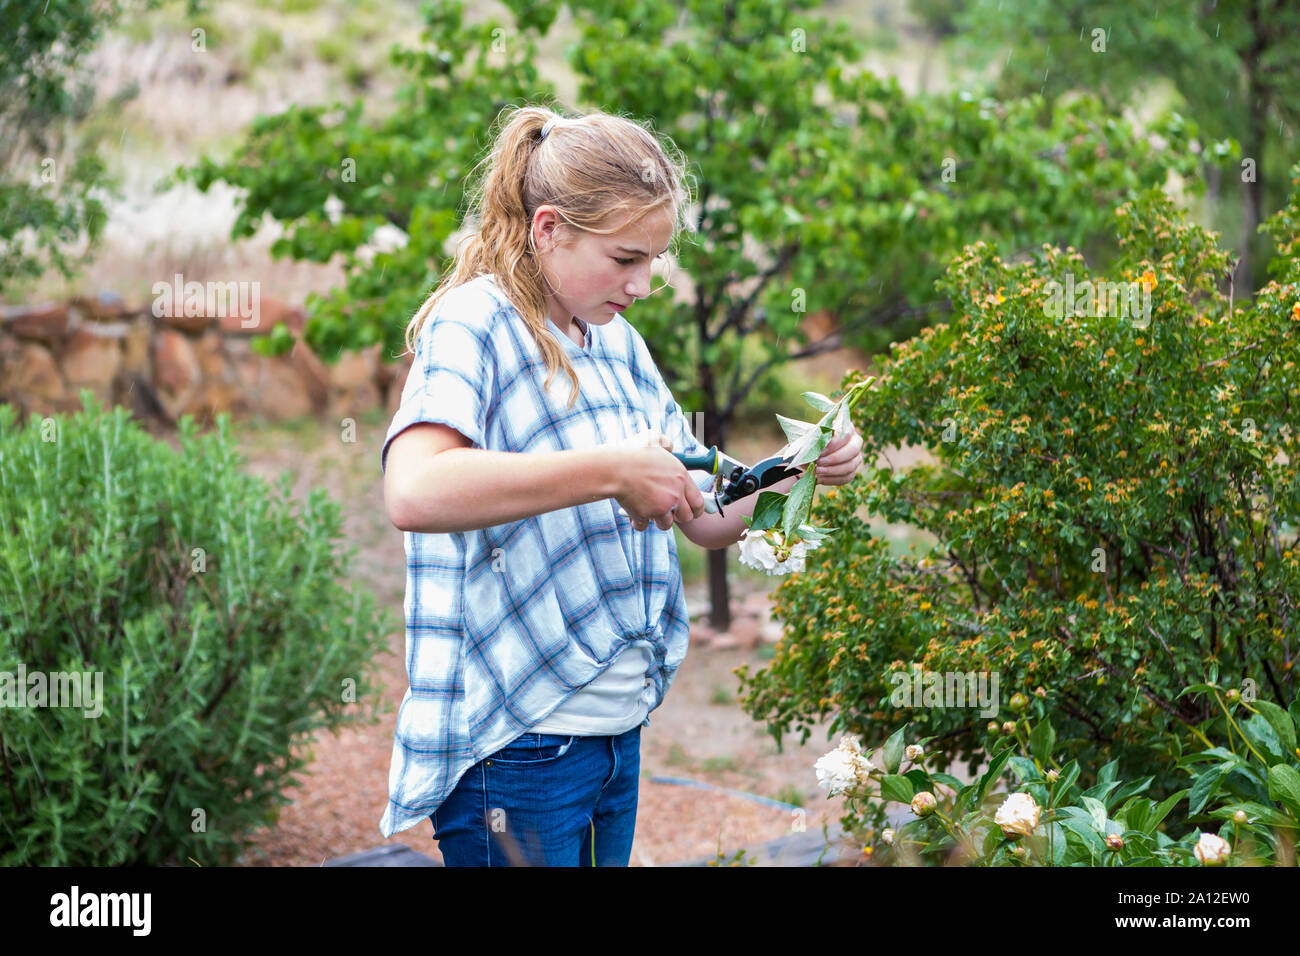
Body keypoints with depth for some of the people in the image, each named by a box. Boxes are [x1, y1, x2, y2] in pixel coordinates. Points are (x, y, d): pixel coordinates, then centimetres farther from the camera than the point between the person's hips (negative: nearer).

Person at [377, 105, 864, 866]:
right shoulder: (474, 326, -12)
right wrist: (611, 471, -29)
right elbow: (415, 492, -31)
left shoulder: (619, 345, 12)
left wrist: (802, 469, -2)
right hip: (514, 744, -8)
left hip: (618, 736, 8)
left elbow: (706, 519, 18)